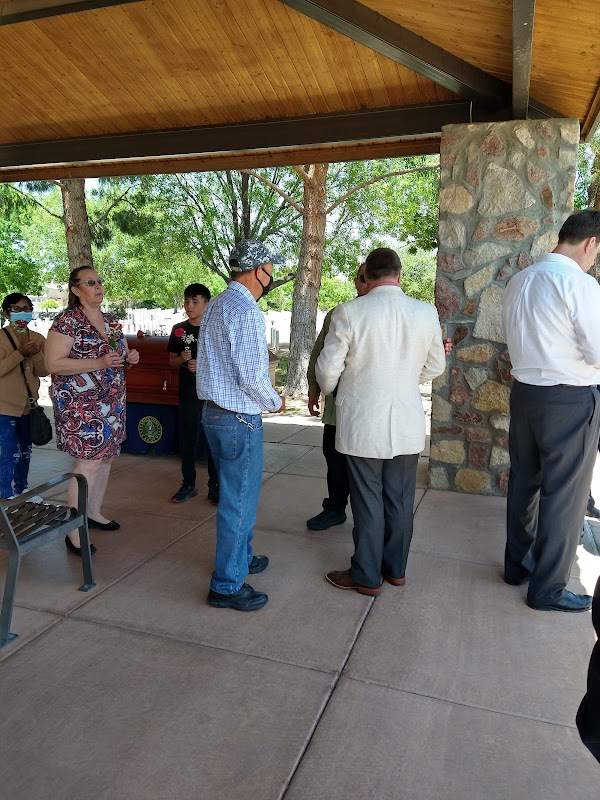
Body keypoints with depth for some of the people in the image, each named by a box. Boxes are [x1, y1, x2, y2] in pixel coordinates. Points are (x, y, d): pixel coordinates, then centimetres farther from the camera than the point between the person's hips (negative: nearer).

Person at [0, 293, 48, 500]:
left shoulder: (38, 339, 7)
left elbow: (44, 371, 3)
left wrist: (36, 353, -13)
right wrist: (21, 353, -23)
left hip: (28, 405, 6)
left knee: (25, 452, 14)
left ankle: (21, 493, 28)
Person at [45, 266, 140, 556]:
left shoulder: (111, 321, 12)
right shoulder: (67, 321, -11)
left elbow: (120, 356, 23)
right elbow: (53, 363, -16)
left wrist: (130, 358, -1)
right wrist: (99, 363, -24)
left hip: (111, 402, 8)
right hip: (80, 404, -8)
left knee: (105, 457, 12)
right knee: (88, 462, -9)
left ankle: (94, 513, 29)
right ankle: (74, 532, 1)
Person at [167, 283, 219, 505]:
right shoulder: (178, 330, 7)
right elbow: (172, 360, 12)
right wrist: (182, 359, -9)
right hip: (187, 395, 4)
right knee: (186, 441, 10)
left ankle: (215, 487, 15)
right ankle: (188, 484, 25)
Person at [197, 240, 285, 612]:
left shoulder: (215, 306, 11)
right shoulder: (246, 311, -19)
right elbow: (253, 377, -22)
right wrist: (275, 402, -5)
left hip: (214, 411, 10)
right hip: (240, 418, -10)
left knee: (236, 493, 24)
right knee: (239, 500, 3)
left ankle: (241, 556, 42)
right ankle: (227, 585, 16)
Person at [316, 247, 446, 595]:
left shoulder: (349, 312, -13)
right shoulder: (426, 312, -4)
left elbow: (327, 370, -7)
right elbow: (435, 367, 9)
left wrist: (330, 390, 16)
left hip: (362, 422, -3)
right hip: (407, 423, 3)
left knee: (368, 500, 8)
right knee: (400, 498, 16)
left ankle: (367, 576, 22)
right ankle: (396, 568, 32)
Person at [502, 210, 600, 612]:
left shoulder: (519, 281, 7)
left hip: (525, 392, 7)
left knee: (524, 482, 18)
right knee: (564, 496, 4)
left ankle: (518, 563, 33)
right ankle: (548, 589, 16)